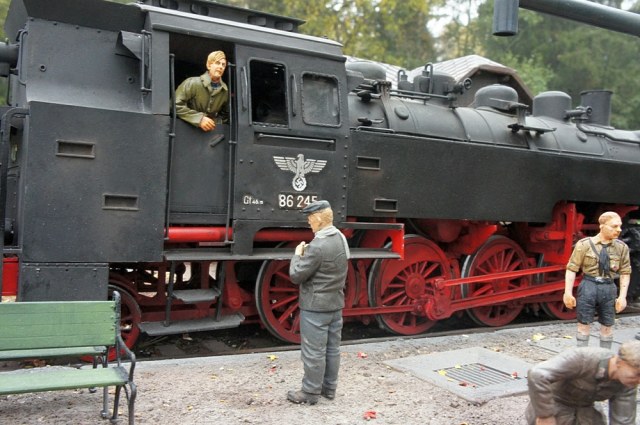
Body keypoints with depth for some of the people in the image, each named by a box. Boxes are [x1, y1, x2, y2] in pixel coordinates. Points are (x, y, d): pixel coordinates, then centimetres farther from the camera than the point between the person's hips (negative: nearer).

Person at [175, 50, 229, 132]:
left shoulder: (225, 91, 3)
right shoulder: (192, 83, -10)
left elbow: (225, 114, 19)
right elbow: (176, 105, -17)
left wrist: (216, 123, 1)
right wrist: (199, 118, -22)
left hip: (210, 131, 3)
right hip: (188, 128, -3)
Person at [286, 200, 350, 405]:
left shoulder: (318, 245, -24)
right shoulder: (341, 238, 6)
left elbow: (296, 275, -19)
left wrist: (298, 254, -4)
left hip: (315, 307, -9)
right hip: (336, 304, 9)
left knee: (314, 352, 2)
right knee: (332, 349, 15)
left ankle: (310, 393, 12)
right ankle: (329, 388, 26)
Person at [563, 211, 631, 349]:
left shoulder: (622, 247, 1)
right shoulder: (584, 244, -8)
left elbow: (625, 272, 6)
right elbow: (571, 269, -6)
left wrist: (622, 296, -1)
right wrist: (568, 292, -10)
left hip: (608, 288, 3)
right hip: (588, 286, -3)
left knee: (607, 326, 12)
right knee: (584, 324, 5)